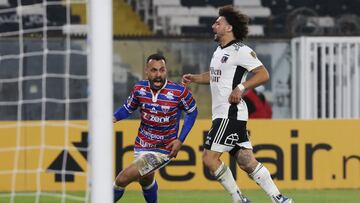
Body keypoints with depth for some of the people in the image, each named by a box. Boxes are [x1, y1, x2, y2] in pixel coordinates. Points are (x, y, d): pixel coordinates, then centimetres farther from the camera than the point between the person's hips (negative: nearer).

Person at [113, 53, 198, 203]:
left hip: (164, 150, -4)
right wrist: (114, 117, -14)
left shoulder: (179, 92, -19)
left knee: (123, 179, -17)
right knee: (145, 180, 24)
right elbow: (128, 108, 8)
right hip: (141, 146, 4)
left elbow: (192, 112, -2)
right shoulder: (139, 88, -9)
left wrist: (180, 140, -8)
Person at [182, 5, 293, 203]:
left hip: (231, 114, -9)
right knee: (247, 162, 5)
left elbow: (263, 74, -17)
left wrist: (241, 87, -24)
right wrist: (194, 78, 19)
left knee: (209, 157, -11)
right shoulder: (220, 50, 18)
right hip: (222, 114, 9)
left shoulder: (240, 51, -11)